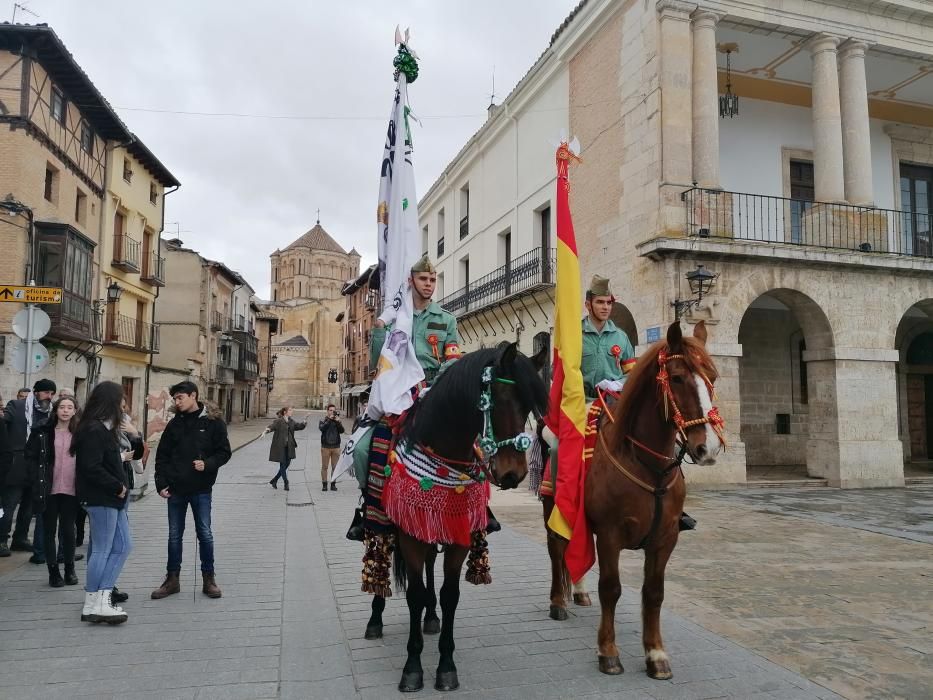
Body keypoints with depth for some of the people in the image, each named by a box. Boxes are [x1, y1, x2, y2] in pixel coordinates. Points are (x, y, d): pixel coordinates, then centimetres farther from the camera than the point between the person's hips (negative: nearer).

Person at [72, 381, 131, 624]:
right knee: (102, 550, -2)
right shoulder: (94, 430, -17)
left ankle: (102, 597, 16)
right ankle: (93, 605, 7)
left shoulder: (103, 428, 15)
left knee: (123, 545, 12)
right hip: (101, 498, -10)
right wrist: (117, 487, -16)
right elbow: (92, 468, -23)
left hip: (111, 498, 10)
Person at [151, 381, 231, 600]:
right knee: (174, 535, 11)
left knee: (205, 534, 4)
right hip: (176, 489, 3)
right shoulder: (174, 424, 6)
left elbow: (224, 452, -3)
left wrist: (207, 464, -21)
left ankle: (208, 580, 16)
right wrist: (161, 483, 0)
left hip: (201, 489, -3)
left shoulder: (213, 422, -4)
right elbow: (162, 456, 8)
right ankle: (172, 579, 22)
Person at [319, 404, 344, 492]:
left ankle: (333, 484, 12)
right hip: (325, 446, -1)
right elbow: (321, 428, -15)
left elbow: (342, 431, -5)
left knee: (335, 467, 4)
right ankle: (324, 484, 8)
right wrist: (329, 420, -16)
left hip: (336, 446, 2)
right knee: (324, 466, 2)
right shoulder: (323, 420, 3)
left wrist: (337, 421, -15)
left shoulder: (338, 420, 7)